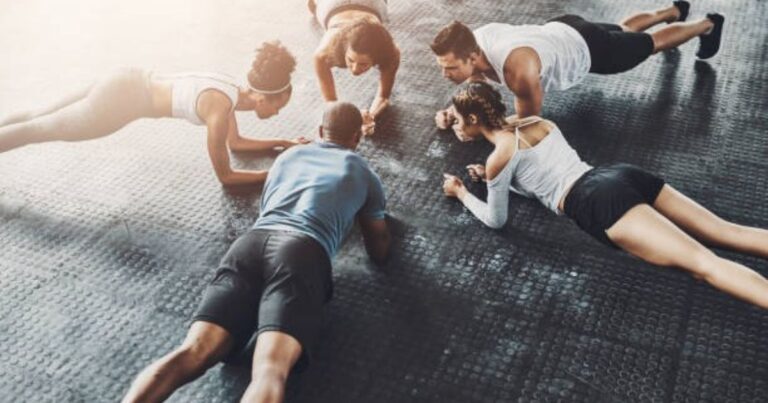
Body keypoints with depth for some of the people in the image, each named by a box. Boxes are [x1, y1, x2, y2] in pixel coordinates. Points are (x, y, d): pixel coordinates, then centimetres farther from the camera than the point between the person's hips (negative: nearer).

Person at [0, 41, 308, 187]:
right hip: (122, 100, -8)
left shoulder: (234, 89, 1)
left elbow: (235, 142, 18)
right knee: (39, 129, 7)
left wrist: (282, 143, 13)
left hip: (129, 85, 8)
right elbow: (224, 175, -17)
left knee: (40, 120, 22)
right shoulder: (219, 108, -25)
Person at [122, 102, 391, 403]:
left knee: (193, 354, -16)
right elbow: (379, 252, 32)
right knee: (271, 370, -26)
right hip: (303, 253, -3)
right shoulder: (363, 173, 27)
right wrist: (361, 212, 52)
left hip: (251, 243, 4)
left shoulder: (289, 154, 35)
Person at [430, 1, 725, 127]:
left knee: (652, 43, 22)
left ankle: (707, 25, 49)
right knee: (625, 30, 35)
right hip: (561, 30, 6)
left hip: (587, 48, -6)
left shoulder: (519, 69, -47)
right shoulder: (475, 41, -24)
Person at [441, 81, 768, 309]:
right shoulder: (534, 122, 24)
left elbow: (496, 220, 10)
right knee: (728, 232, 0)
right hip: (621, 175, 8)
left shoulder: (498, 158, 2)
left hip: (599, 203, -8)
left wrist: (462, 193, 25)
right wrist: (493, 176, 32)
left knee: (705, 263, -20)